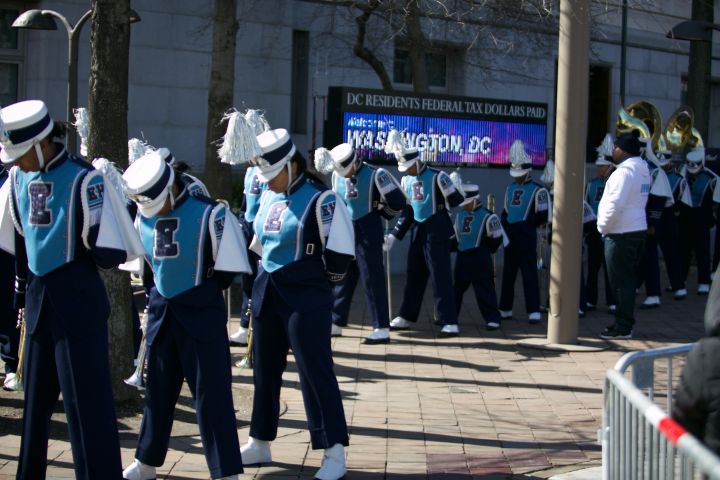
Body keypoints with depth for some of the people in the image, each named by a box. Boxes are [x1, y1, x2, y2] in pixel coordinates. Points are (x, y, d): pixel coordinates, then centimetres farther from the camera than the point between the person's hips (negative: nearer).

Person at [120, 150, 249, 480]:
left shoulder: (209, 214, -15)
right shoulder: (143, 217, 2)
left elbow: (227, 269, -9)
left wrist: (203, 291, -2)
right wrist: (163, 286, 10)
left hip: (201, 313, -6)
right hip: (162, 310, 6)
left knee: (211, 392, -4)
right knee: (158, 389, 16)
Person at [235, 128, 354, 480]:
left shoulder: (320, 199, -14)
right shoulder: (268, 198, 10)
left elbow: (339, 253, -14)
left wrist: (316, 283, -2)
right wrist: (269, 278, 15)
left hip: (305, 299, -8)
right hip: (267, 294, 8)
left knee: (315, 372, -6)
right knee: (265, 370, 15)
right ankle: (260, 444, 28)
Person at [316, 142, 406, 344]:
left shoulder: (375, 175, -14)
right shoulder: (337, 176, 4)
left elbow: (399, 201, -10)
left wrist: (380, 212, 2)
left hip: (367, 233, -6)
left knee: (372, 279, -5)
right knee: (341, 278, 12)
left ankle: (382, 329, -2)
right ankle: (335, 324, 22)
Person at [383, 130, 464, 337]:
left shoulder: (437, 177, -13)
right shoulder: (406, 180, 8)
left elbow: (456, 202, -9)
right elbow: (406, 211, 14)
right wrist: (394, 235, 12)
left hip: (436, 231, -7)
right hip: (417, 230, 7)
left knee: (440, 276, -8)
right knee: (414, 275, 15)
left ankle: (450, 323, -6)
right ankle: (406, 317, 25)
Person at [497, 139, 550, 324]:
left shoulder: (537, 190, -8)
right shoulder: (510, 188, 13)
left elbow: (543, 216, -9)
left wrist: (527, 224, -5)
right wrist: (506, 222, 6)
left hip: (527, 238, -7)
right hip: (510, 236, 7)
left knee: (529, 273, -8)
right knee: (508, 273, 13)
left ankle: (533, 311, -8)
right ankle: (505, 309, 21)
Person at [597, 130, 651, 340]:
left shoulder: (625, 172, -17)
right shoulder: (644, 171, 13)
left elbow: (615, 204, -23)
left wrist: (603, 226, -9)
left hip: (621, 234, -9)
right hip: (638, 229, 9)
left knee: (621, 281, -4)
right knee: (628, 279, 14)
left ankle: (623, 327, 0)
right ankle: (624, 322, 22)